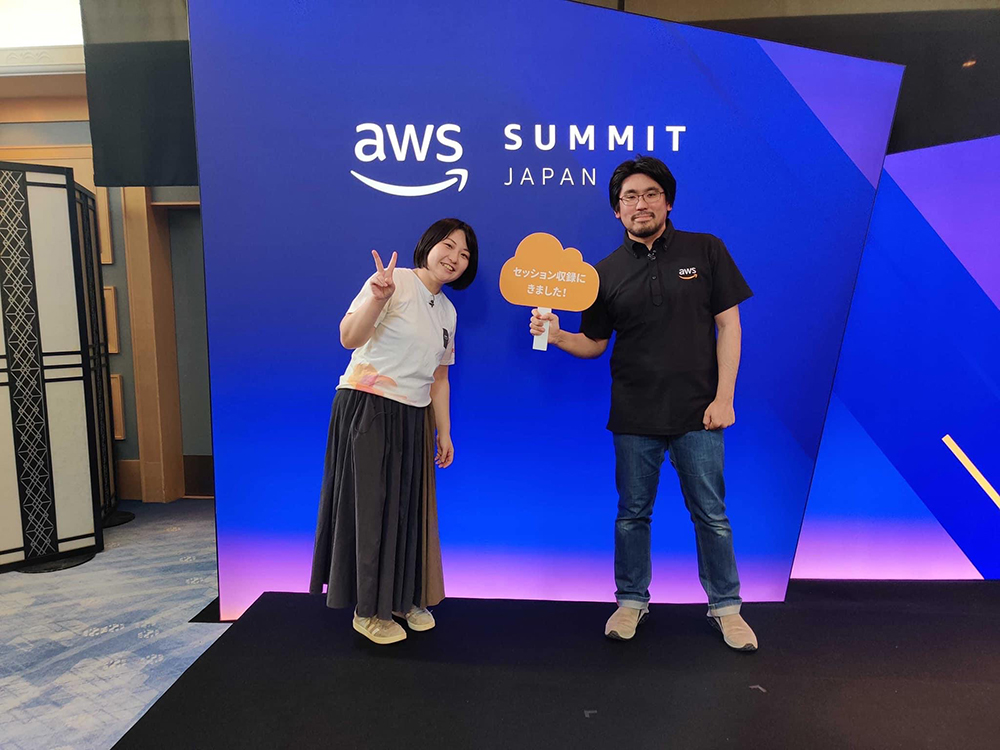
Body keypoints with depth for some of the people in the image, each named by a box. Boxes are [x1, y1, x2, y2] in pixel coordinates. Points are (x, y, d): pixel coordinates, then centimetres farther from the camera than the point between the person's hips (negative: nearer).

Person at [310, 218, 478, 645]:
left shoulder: (447, 312, 13)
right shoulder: (394, 282, -10)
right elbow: (348, 338, -20)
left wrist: (444, 432, 14)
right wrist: (377, 298, -36)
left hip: (412, 418, 7)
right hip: (367, 409, -7)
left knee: (408, 507, 13)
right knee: (371, 507, 1)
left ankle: (403, 598, 31)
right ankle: (368, 611, 17)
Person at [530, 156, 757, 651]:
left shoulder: (705, 251, 1)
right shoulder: (606, 272, 4)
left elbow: (728, 323, 0)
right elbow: (594, 344, 8)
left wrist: (724, 396, -7)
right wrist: (557, 335, -13)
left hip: (698, 410, -1)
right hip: (634, 415, 2)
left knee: (710, 513, 8)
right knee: (633, 513, 12)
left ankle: (725, 606, 27)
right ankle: (632, 600, 30)